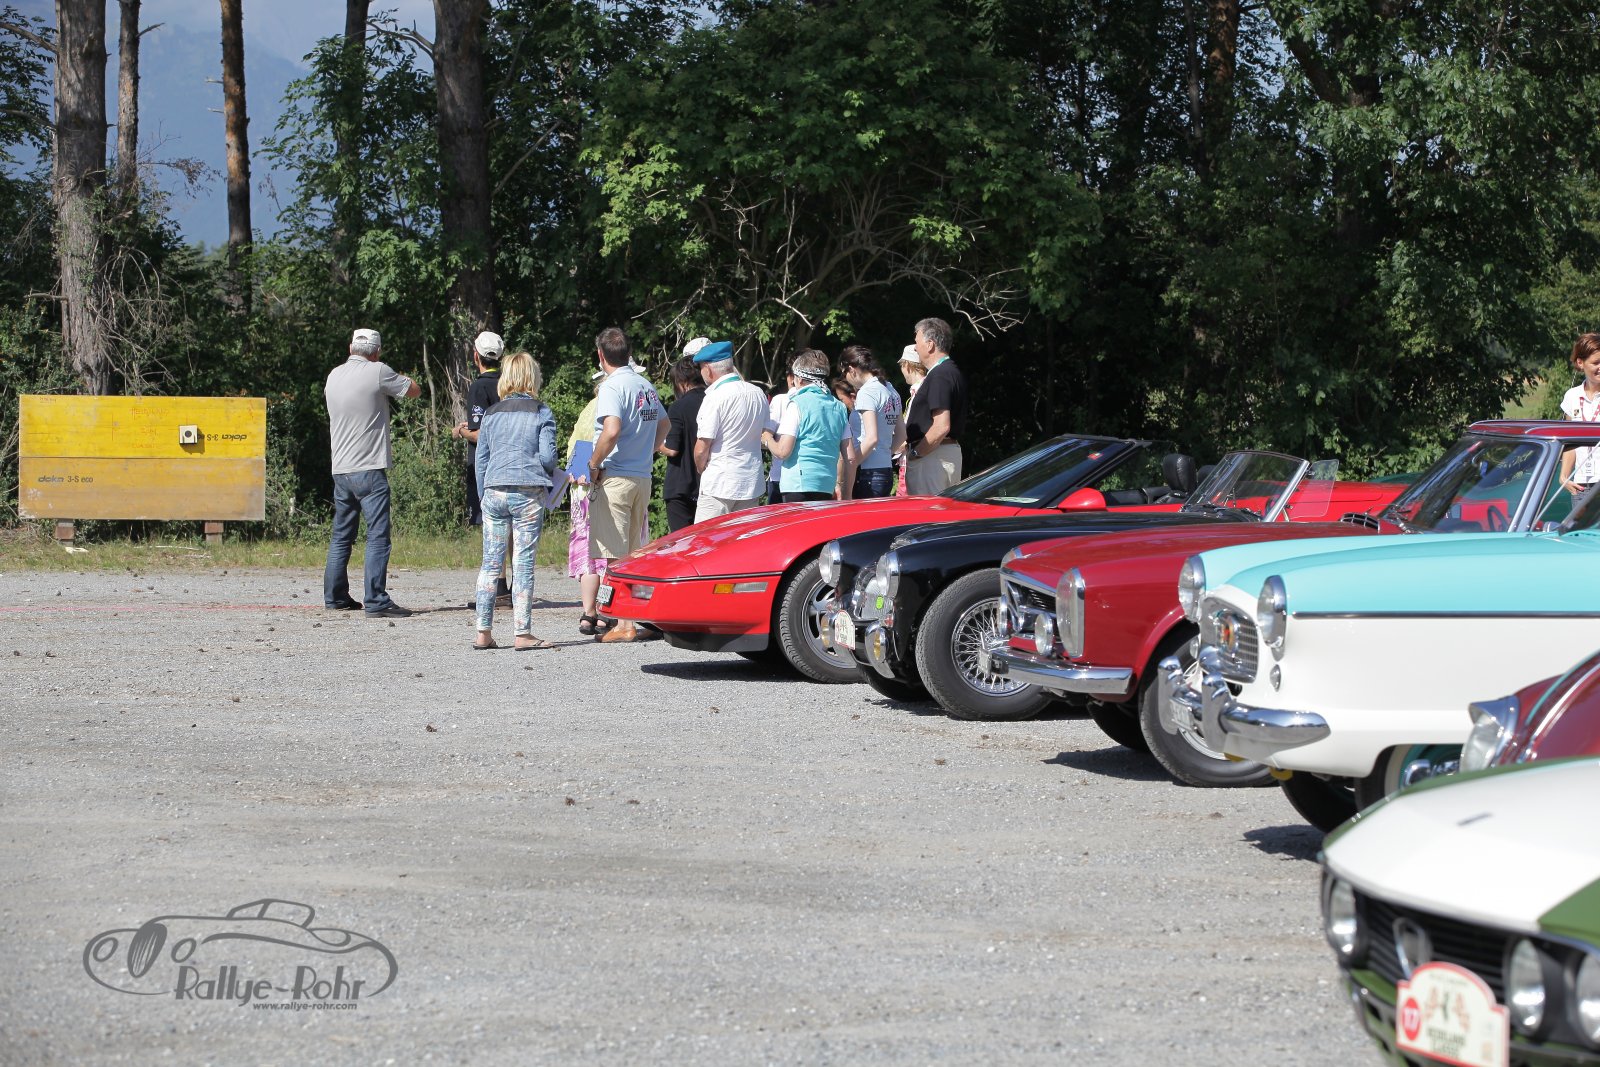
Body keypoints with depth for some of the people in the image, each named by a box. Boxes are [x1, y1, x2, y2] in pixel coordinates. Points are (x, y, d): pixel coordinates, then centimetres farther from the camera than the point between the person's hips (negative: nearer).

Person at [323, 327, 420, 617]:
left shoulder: (334, 375, 11)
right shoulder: (378, 372, -9)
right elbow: (415, 391, 1)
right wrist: (398, 377, 20)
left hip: (340, 470, 7)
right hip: (369, 470, -7)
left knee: (341, 535, 16)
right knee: (378, 536, -8)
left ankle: (335, 596, 22)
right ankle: (376, 601, -14)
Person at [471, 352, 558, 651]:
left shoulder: (491, 414, 11)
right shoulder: (541, 412, 0)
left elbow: (480, 460, 11)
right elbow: (547, 455, -7)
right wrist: (550, 478, 14)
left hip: (494, 491, 3)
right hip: (528, 492, -3)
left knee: (491, 562, 6)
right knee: (523, 563, -1)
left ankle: (483, 632, 5)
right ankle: (523, 634, -2)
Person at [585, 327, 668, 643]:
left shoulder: (613, 386, -13)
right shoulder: (646, 386, 12)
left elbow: (612, 429, -27)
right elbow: (664, 424, 26)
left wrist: (595, 464, -15)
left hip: (615, 478, -8)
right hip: (643, 478, 8)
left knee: (615, 556, -6)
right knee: (634, 555, 13)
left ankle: (624, 625, -8)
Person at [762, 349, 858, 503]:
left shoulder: (798, 404, -5)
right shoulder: (839, 407, 12)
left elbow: (783, 451, -11)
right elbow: (851, 458, 11)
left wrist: (767, 438, 9)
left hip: (798, 486, -6)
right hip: (827, 486, 6)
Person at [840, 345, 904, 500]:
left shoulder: (866, 392, -12)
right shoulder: (890, 391, 14)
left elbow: (871, 438, -20)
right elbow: (901, 435, 19)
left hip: (868, 474, -9)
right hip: (887, 471, 9)